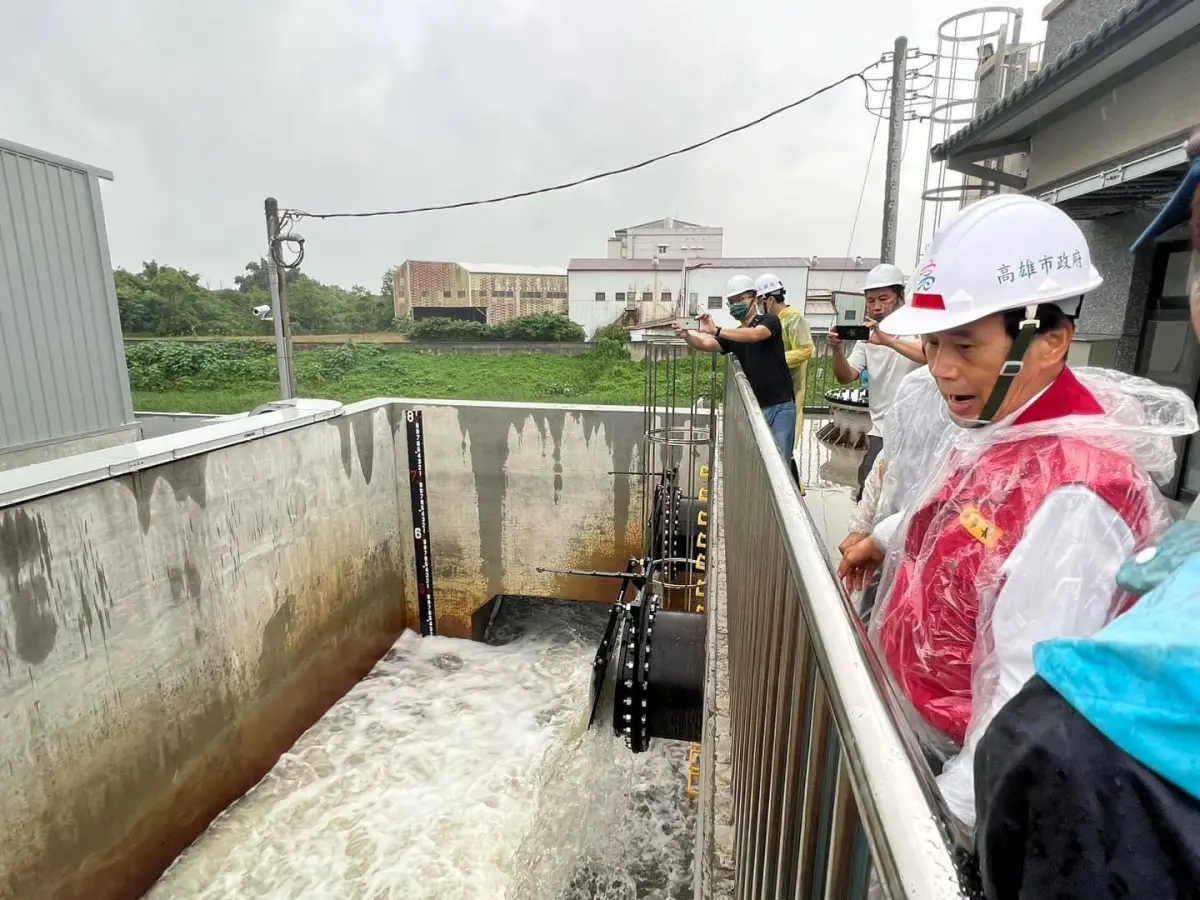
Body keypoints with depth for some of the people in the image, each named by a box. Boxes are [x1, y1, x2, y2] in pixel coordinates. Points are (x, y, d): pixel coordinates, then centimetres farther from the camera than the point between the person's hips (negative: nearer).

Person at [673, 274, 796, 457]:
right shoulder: (733, 336, 11)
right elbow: (706, 344, -8)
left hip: (780, 406, -5)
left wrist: (716, 331, -39)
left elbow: (754, 335, -28)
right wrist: (686, 336, -29)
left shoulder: (769, 321, -4)